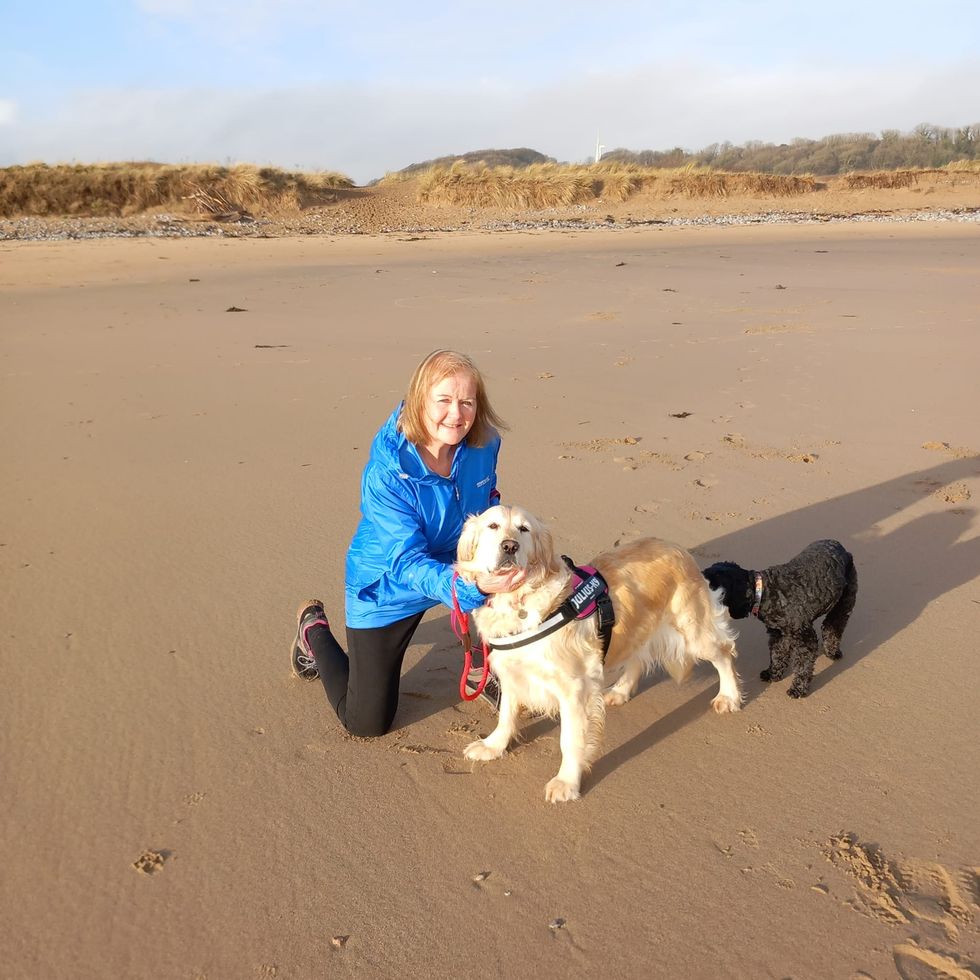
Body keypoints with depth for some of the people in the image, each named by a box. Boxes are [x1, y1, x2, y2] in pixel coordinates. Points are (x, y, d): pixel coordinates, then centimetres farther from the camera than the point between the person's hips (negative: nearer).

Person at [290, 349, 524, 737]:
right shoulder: (385, 474, -33)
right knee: (366, 723, 5)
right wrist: (471, 585, -53)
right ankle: (314, 630, 32)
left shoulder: (482, 444, -18)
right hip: (387, 589, -4)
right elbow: (408, 565, -36)